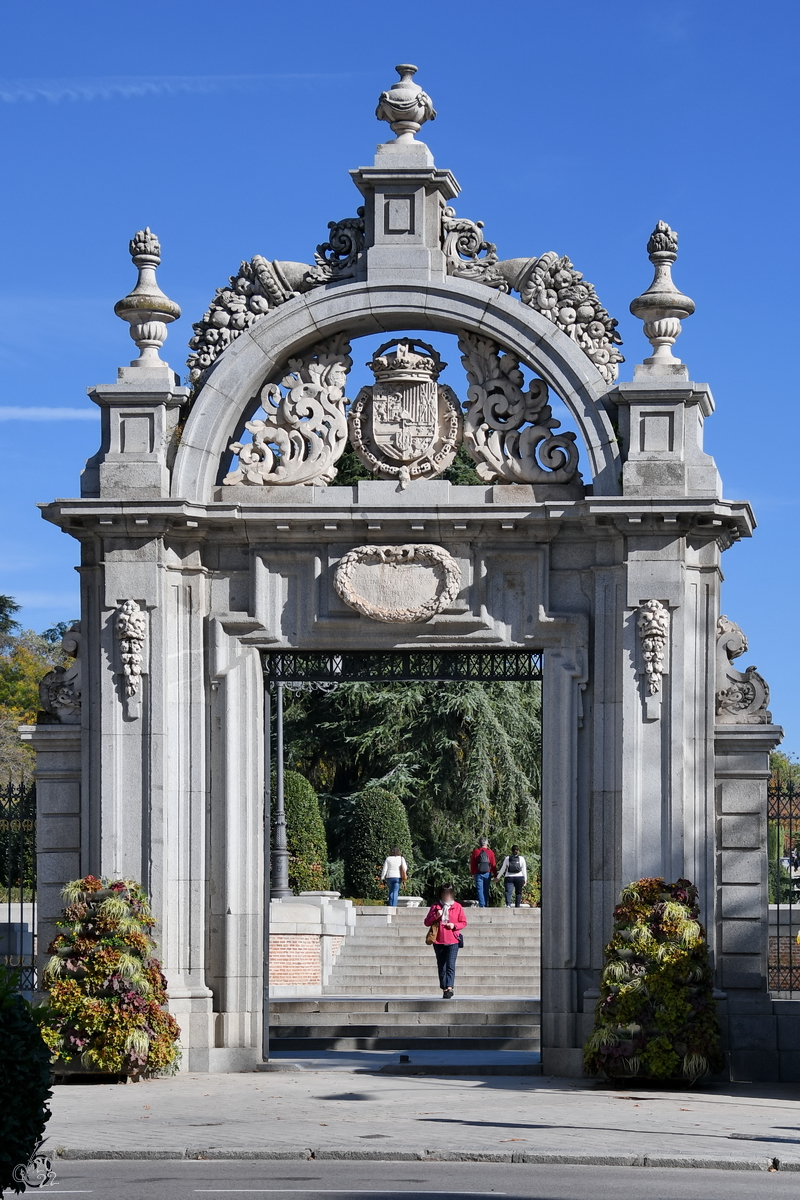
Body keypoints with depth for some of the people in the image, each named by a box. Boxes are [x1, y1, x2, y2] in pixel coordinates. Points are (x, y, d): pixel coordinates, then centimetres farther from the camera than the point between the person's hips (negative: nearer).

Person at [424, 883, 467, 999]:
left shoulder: (457, 907, 7)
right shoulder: (435, 906, 10)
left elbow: (463, 922, 9)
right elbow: (427, 922, 8)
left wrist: (454, 925, -10)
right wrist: (436, 916, -9)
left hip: (453, 941, -3)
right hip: (438, 942, 3)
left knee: (450, 965, -16)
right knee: (441, 967, 6)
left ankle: (449, 988, -24)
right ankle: (445, 989, 13)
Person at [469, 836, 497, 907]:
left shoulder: (476, 851, -1)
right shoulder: (490, 852, -1)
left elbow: (472, 863, 4)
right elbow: (493, 864, 0)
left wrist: (472, 872, 16)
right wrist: (495, 874, 6)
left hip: (478, 874, -1)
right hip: (487, 874, 1)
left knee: (480, 890, -2)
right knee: (486, 890, 9)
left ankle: (481, 905, -12)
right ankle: (485, 905, 10)